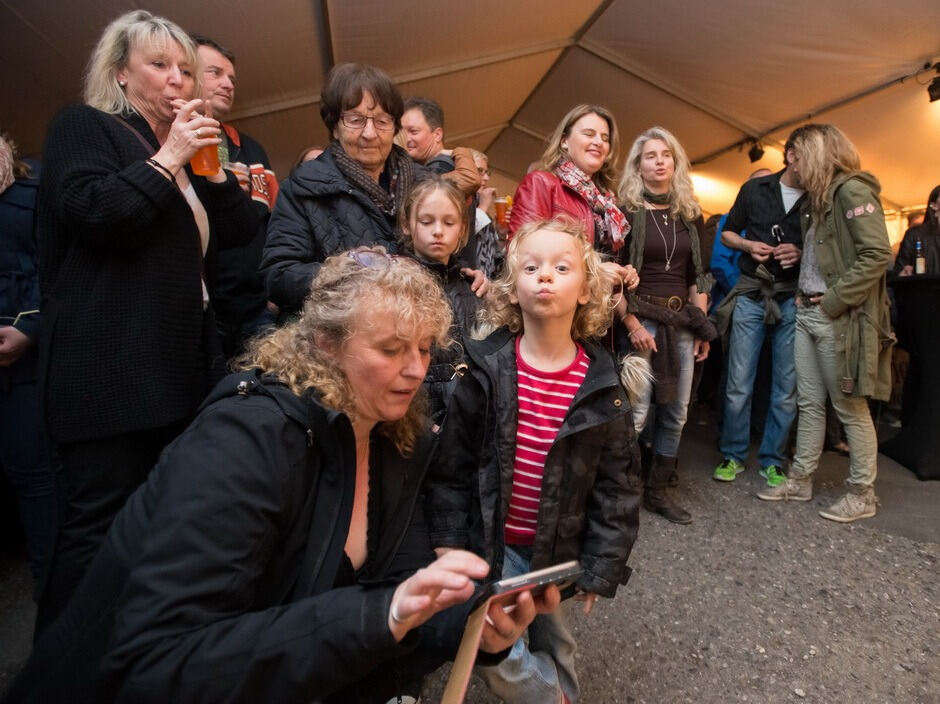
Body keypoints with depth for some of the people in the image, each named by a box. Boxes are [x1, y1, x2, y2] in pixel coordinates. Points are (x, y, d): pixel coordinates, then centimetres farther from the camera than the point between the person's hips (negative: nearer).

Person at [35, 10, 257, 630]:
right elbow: (94, 212, -14)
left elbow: (241, 232, 16)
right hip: (112, 366, -7)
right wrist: (168, 159, -7)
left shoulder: (188, 152, 24)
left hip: (183, 366, 7)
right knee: (100, 526, -3)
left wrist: (208, 165, 5)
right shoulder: (83, 127, 4)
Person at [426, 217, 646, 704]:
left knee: (550, 641, 20)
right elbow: (452, 462, -6)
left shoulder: (601, 384, -11)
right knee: (498, 654, 1)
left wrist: (601, 565, -2)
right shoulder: (486, 370, -13)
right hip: (490, 540, -1)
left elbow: (617, 482, -4)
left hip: (558, 547, 1)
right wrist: (447, 541, -4)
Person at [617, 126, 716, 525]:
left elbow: (697, 276, 16)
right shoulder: (626, 211, -2)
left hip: (682, 322, 6)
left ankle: (658, 491, 20)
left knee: (676, 412, 7)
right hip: (641, 319, -5)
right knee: (636, 411, -8)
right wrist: (632, 324, -15)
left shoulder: (689, 215, 14)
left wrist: (702, 325, 10)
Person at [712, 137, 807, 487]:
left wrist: (802, 254, -13)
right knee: (738, 384, 1)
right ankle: (733, 455, 16)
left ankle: (772, 462, 19)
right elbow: (727, 233, 13)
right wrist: (748, 245, -7)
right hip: (751, 295, 0)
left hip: (794, 299, 1)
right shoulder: (756, 188, 5)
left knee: (786, 388, 5)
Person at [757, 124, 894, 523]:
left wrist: (833, 300, -17)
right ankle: (800, 481, 21)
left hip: (838, 318, -8)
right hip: (807, 313, 9)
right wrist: (803, 293, 9)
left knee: (850, 407, 1)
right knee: (809, 403, 12)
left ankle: (862, 495, 15)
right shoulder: (818, 198, 17)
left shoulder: (852, 190, -9)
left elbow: (877, 255, -18)